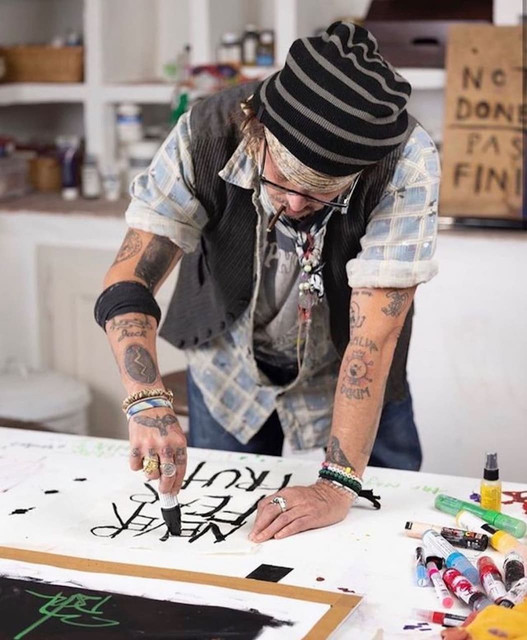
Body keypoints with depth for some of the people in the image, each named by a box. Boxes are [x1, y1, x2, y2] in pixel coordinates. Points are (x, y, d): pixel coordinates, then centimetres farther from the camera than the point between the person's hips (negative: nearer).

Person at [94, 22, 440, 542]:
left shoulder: (406, 162, -34)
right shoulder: (209, 132, -29)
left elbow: (375, 332, -36)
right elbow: (129, 279, -29)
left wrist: (337, 485, -41)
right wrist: (148, 403, -45)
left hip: (345, 381, -1)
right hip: (227, 372, 2)